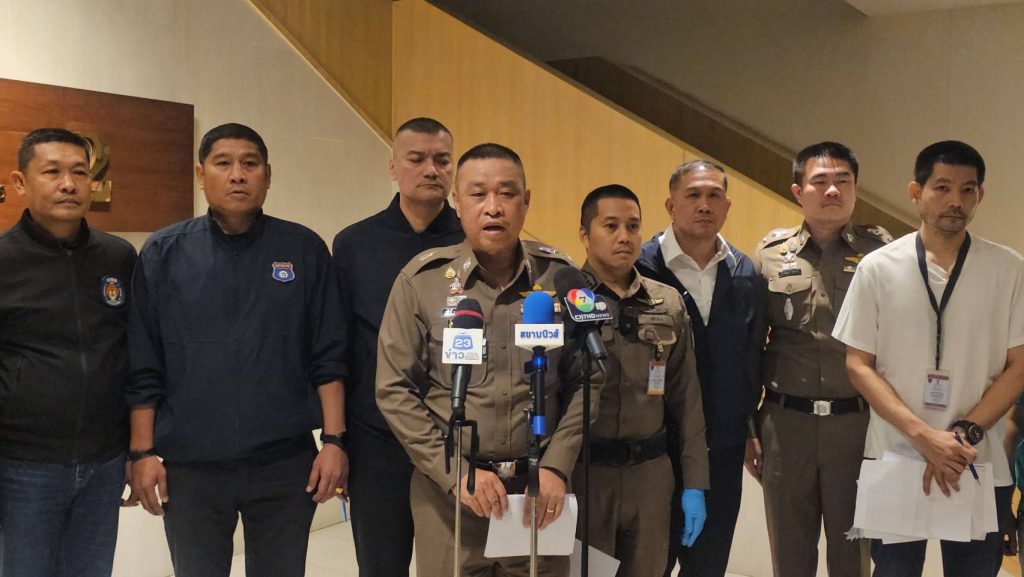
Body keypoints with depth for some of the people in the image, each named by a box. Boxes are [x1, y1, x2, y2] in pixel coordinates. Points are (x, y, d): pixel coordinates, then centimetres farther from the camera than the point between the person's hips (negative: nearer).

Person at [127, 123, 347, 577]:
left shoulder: (304, 250, 2)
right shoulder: (163, 254, 2)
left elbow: (327, 358, 1)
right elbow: (143, 367, 2)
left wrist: (333, 440, -4)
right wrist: (142, 453, -1)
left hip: (286, 462, 0)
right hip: (189, 467, 0)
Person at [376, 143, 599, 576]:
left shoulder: (560, 277, 0)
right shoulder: (422, 279, -5)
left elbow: (585, 382, 3)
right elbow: (395, 391, -5)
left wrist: (556, 467, -7)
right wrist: (456, 474, -11)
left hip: (540, 486, 2)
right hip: (446, 490, -1)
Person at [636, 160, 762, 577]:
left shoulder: (745, 273, 5)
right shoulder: (639, 267, -10)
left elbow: (752, 358, 12)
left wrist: (750, 427, 11)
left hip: (724, 452, 5)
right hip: (655, 449, -4)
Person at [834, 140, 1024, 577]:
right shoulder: (877, 268, -3)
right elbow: (858, 365, -3)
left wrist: (965, 434, -13)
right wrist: (922, 435, -14)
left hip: (980, 467, 1)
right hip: (894, 461, 0)